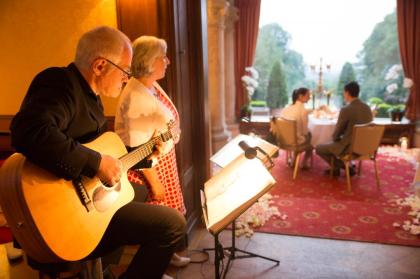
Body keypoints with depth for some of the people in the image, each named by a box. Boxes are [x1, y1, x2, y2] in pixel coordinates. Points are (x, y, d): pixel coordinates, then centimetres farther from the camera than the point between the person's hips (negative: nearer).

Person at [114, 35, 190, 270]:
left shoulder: (152, 85, 4)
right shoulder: (136, 97, -26)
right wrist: (154, 182, -21)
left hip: (164, 160, 9)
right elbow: (138, 149, -26)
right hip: (148, 167, -9)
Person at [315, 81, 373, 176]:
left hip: (348, 147, -8)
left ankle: (346, 167, 13)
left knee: (319, 148, 11)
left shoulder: (346, 110, -21)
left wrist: (335, 139, 10)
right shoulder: (367, 108, 2)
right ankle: (336, 168, 32)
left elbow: (337, 132, -13)